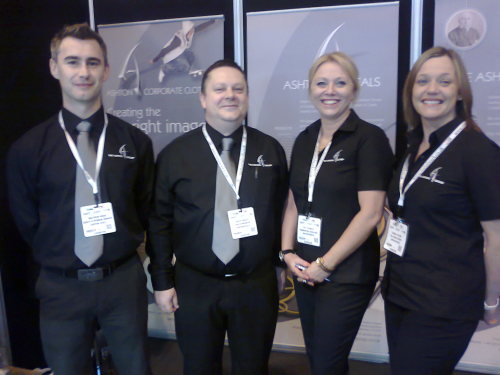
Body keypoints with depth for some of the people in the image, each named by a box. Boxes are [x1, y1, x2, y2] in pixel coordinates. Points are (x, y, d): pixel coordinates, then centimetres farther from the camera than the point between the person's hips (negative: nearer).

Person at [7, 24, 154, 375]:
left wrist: (121, 250, 4)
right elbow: (27, 222, 4)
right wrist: (59, 258, 6)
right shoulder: (27, 149, -5)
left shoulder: (135, 141, -4)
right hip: (61, 286, 0)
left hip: (124, 280, 0)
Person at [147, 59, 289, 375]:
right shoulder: (175, 154, -3)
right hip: (194, 286, 0)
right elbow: (159, 222, -1)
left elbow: (283, 210, 7)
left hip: (258, 285, 1)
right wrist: (162, 280, -1)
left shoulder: (271, 150, 1)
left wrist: (280, 261, 9)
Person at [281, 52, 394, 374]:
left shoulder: (369, 138, -10)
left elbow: (370, 213, -16)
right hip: (305, 271, 6)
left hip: (347, 273, -6)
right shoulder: (305, 140, 8)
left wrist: (325, 264, -13)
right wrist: (288, 252, -1)